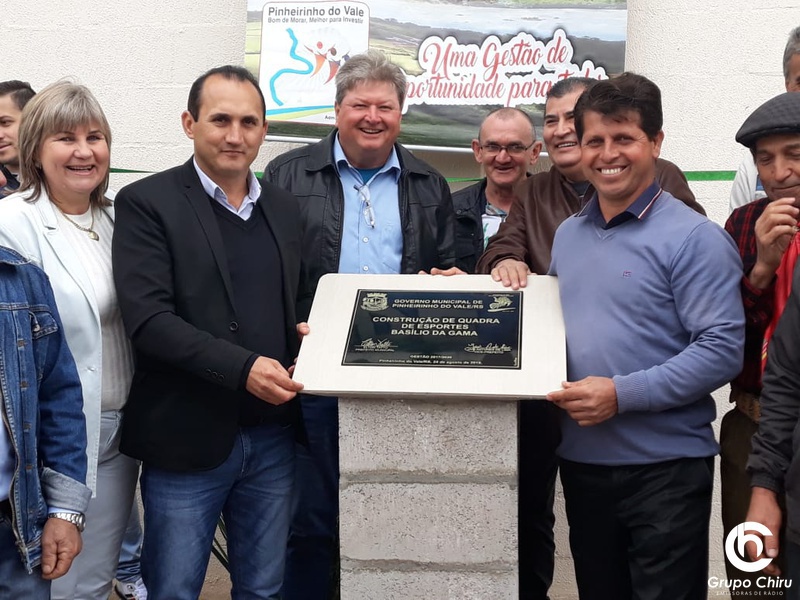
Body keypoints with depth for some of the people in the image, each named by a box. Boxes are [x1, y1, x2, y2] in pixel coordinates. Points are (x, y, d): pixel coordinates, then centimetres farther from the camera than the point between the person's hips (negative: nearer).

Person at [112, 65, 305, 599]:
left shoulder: (284, 208, 10)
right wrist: (244, 367, -24)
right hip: (188, 439, -4)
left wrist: (306, 344, -4)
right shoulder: (147, 203, -6)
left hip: (272, 438, 5)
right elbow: (148, 318, -16)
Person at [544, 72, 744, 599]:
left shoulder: (694, 238, -10)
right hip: (581, 460, 6)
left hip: (664, 468, -6)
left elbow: (722, 350, -17)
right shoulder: (568, 234, 11)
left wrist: (622, 394, -21)